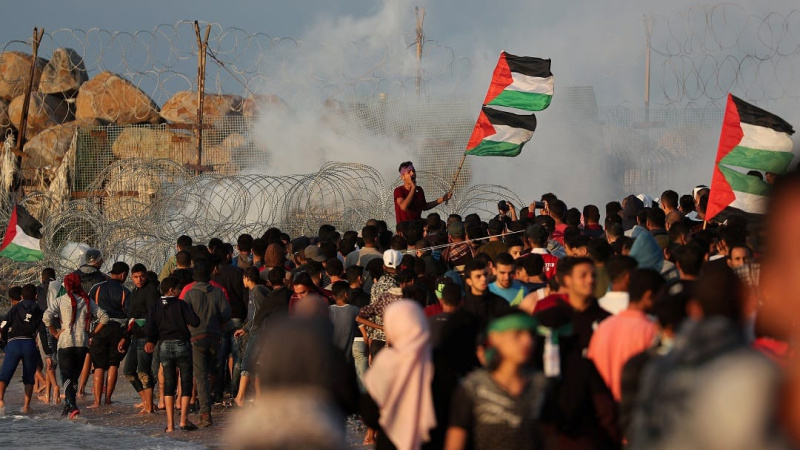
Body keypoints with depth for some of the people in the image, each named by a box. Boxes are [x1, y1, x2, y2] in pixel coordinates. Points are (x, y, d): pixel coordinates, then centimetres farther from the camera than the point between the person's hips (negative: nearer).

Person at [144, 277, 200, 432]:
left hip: (164, 347, 3)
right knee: (186, 382, 5)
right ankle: (184, 420, -3)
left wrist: (151, 341, 15)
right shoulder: (181, 304, -7)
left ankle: (170, 424, 2)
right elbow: (195, 322, -15)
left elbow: (149, 329, -3)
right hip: (182, 345, -3)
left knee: (169, 384, 8)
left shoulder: (156, 308, 3)